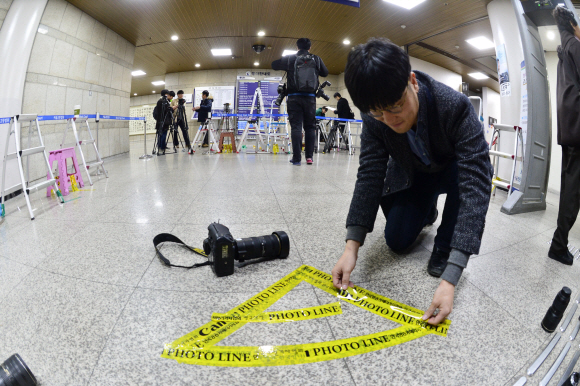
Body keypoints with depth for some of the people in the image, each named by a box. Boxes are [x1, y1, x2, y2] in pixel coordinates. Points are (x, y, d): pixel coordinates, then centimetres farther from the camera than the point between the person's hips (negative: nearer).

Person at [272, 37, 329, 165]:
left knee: (296, 127, -2)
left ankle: (296, 158, -7)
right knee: (310, 127, 9)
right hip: (310, 97, 1)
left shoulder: (290, 59, 4)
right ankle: (309, 156, 5)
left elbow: (274, 65, 12)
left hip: (294, 97, -1)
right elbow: (325, 73, 20)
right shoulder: (316, 59, 9)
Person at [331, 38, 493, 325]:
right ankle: (427, 212, 29)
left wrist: (450, 278, -51)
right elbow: (370, 175, -25)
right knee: (397, 241, -5)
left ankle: (444, 247, -13)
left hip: (451, 172, -3)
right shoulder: (375, 118, -27)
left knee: (473, 168, -37)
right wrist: (352, 246, -36)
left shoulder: (455, 106, -38)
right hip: (412, 177, 3)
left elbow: (476, 182, -43)